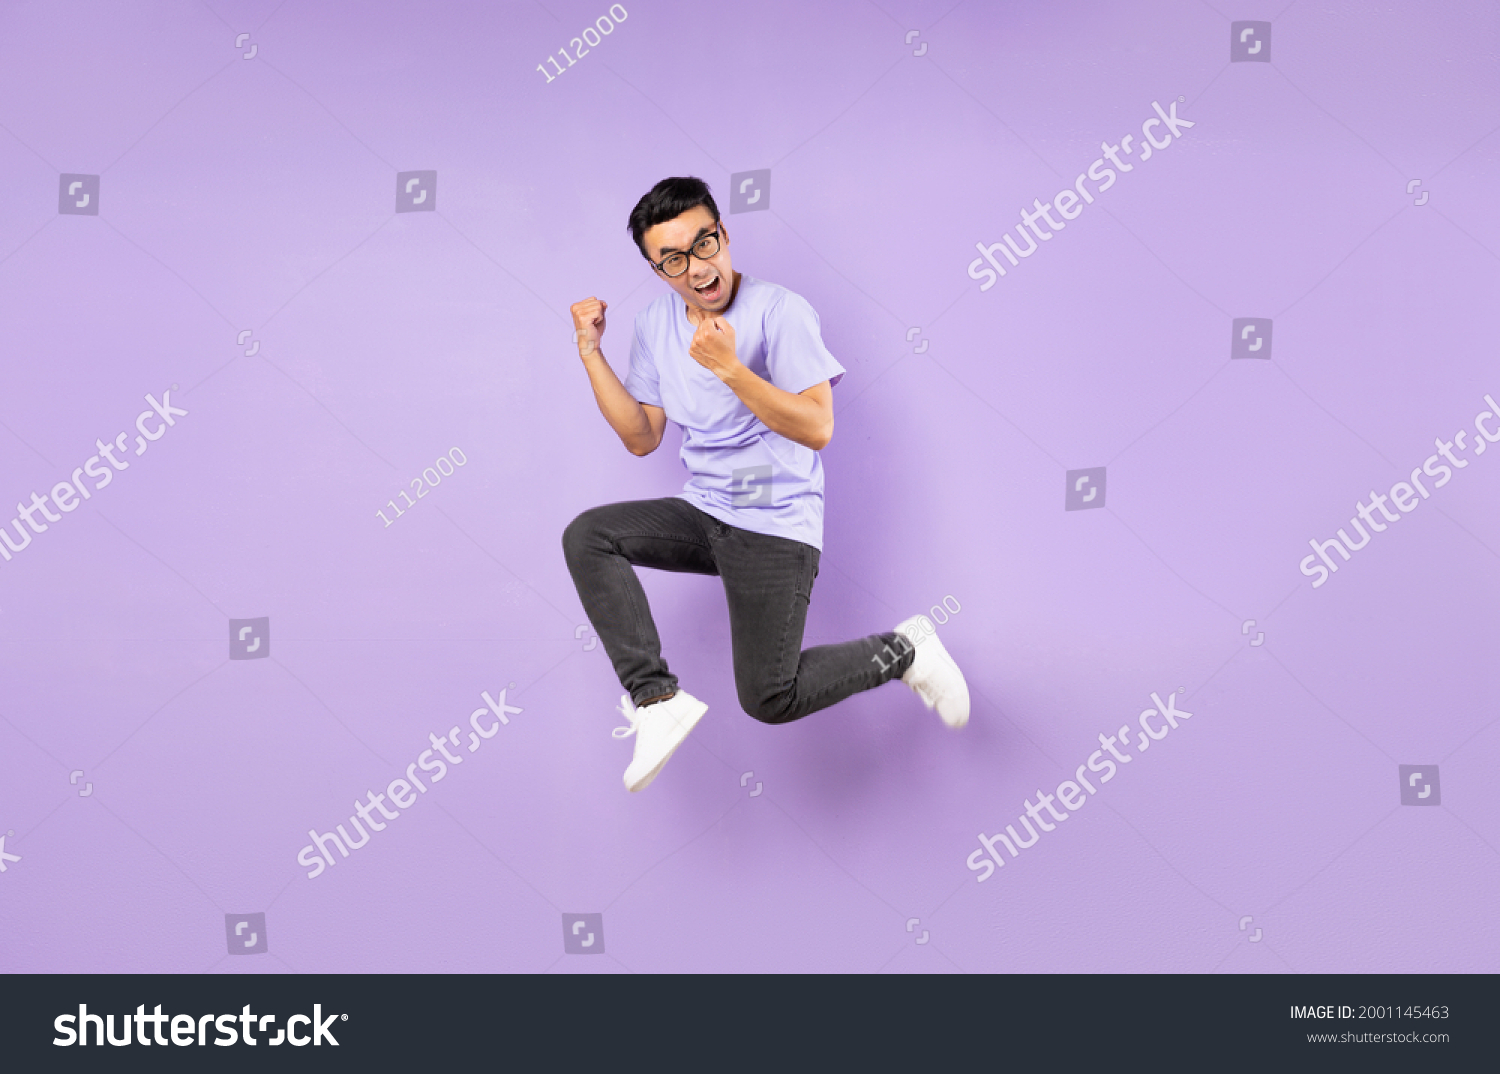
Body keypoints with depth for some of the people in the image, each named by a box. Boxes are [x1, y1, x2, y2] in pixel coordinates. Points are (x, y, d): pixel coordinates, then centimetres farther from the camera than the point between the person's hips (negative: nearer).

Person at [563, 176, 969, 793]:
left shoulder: (780, 312, -13)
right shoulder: (655, 325, 6)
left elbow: (817, 429, -19)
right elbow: (642, 439, 8)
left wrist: (730, 369, -28)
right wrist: (591, 353, -1)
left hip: (775, 525, -7)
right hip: (703, 512, 7)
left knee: (769, 700, -13)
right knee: (586, 537, -16)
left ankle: (902, 652, 12)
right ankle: (657, 699, -18)